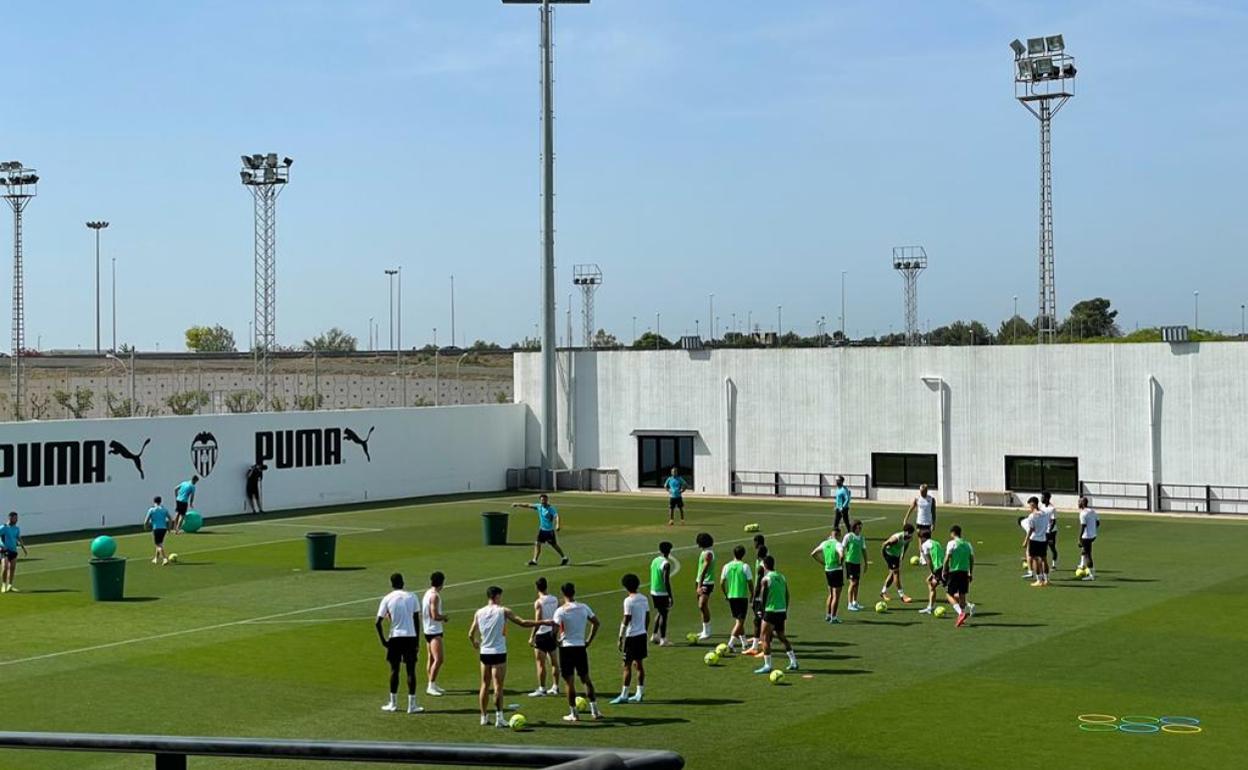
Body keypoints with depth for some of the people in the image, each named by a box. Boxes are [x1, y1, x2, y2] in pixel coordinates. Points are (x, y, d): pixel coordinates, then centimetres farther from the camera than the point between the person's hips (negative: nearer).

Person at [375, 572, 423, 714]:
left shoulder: (387, 599, -2)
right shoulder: (411, 597, 2)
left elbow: (378, 622, -6)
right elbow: (416, 620, 3)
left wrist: (383, 640, 3)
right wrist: (417, 641, 9)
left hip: (395, 637, 0)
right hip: (410, 636, 0)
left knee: (394, 669, 10)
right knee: (411, 670, 2)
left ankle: (393, 703, 17)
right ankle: (411, 705, 1)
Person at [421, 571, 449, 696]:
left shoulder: (428, 593, 11)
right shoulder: (435, 596, -19)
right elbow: (435, 616, -23)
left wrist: (441, 616, 15)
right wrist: (444, 617, -5)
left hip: (428, 630, 10)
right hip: (434, 631, -10)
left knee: (432, 658, 15)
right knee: (439, 659, -12)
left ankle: (432, 686, 21)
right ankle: (431, 686, -13)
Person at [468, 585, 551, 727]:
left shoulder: (479, 613, 5)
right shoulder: (503, 611, -7)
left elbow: (471, 634, 10)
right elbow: (523, 623, -11)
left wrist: (475, 643, 32)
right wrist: (543, 622, -5)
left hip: (484, 653, 4)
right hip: (498, 653, -4)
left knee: (485, 685, 12)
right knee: (498, 686, -3)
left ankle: (484, 717, 15)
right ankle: (499, 717, -7)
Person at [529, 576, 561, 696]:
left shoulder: (538, 602, -14)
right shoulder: (555, 600, 4)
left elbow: (537, 622, -19)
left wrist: (531, 637, -14)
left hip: (542, 634, -6)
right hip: (553, 634, 6)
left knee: (541, 663, -1)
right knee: (554, 662, 13)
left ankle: (541, 689, 0)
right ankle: (555, 687, 19)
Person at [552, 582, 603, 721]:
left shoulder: (561, 611, -11)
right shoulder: (584, 608, 2)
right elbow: (596, 623, 8)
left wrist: (556, 641, -1)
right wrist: (589, 640, 15)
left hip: (566, 647, -4)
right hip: (581, 647, 4)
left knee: (569, 682, 3)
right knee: (586, 679, 15)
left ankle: (573, 714, 6)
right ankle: (595, 710, 14)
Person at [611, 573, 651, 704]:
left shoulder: (628, 601, -15)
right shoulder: (644, 599, 7)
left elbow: (626, 621, -16)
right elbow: (647, 618, 12)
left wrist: (621, 638, -11)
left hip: (631, 636, -7)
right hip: (642, 634, 7)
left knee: (627, 665, -4)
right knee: (639, 664, 13)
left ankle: (623, 695, -3)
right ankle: (640, 693, 16)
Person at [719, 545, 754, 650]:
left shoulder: (727, 566, 2)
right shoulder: (745, 566, -8)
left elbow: (722, 583, 3)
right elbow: (750, 583, -7)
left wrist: (726, 594, 17)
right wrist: (752, 595, 7)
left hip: (731, 597, 4)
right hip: (742, 597, -4)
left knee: (738, 620, 18)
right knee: (740, 622, -3)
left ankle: (744, 643, 26)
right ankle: (731, 644, -17)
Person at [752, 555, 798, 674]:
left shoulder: (766, 579, -10)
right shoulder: (782, 577, 9)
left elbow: (763, 598, -12)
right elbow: (787, 596, 13)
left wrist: (762, 611, -1)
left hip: (771, 611, -7)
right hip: (782, 611, 7)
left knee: (766, 638, 0)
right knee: (782, 637, 21)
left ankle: (767, 666, -3)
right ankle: (793, 662, 21)